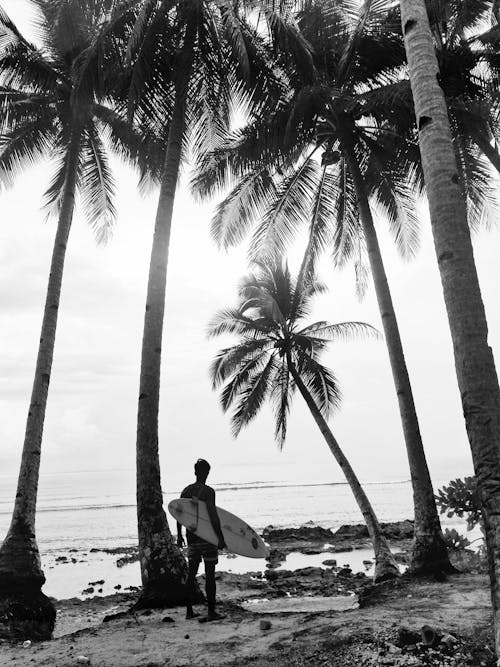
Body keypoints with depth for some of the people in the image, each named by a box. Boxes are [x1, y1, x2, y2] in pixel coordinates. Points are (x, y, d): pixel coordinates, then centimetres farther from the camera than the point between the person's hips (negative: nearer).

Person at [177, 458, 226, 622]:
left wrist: (179, 535, 21)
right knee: (210, 574, 2)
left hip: (191, 535, 6)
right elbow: (213, 516, -19)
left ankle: (189, 611, 22)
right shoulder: (208, 491, -13)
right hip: (207, 536, -6)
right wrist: (221, 538, -14)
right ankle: (211, 612, 6)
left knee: (191, 573, 14)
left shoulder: (186, 491, 6)